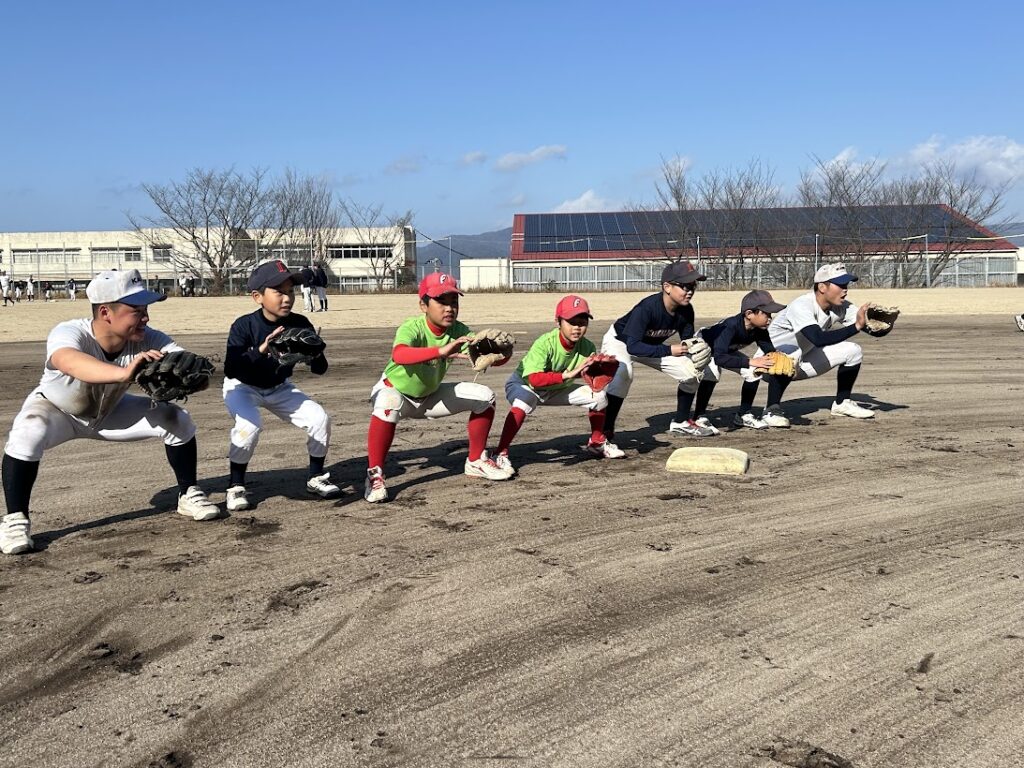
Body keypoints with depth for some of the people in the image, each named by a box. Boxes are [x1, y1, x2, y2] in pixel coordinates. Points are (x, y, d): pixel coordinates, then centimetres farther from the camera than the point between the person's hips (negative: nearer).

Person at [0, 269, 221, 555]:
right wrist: (124, 373, -81)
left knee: (178, 419, -11)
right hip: (56, 409, -3)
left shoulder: (147, 340, -29)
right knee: (27, 435, -34)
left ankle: (188, 494, 9)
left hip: (110, 411, 4)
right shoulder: (68, 333, -39)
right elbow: (70, 362, -63)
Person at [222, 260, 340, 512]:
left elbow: (320, 369, -16)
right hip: (242, 387, -4)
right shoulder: (244, 326, -26)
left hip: (280, 388, 4)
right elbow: (230, 370, -36)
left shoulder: (300, 324, -16)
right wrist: (261, 350, -50)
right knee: (250, 425, -32)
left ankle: (315, 478, 9)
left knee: (320, 418, -13)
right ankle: (236, 486, -12)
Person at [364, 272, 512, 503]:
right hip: (394, 391, -6)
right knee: (388, 405, -41)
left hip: (429, 396, 6)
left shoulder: (457, 331, -15)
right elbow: (398, 355, -53)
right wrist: (441, 351, -66)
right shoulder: (411, 328, -30)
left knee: (484, 397, -5)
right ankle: (374, 475, -27)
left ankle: (476, 461, 12)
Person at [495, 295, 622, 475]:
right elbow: (534, 379, -45)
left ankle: (597, 443, 23)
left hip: (556, 388, 6)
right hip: (523, 384, -6)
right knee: (525, 401, -41)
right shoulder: (544, 343, -34)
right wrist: (568, 374, -53)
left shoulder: (587, 347, -17)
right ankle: (501, 455, -31)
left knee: (599, 396, -2)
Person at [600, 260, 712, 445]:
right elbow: (632, 346, -41)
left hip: (650, 346, 7)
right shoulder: (647, 308, -38)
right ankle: (605, 432, -30)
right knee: (623, 373, -38)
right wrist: (669, 350, -44)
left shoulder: (686, 310, -18)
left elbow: (688, 340, -3)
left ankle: (681, 422, 21)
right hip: (619, 341, -7)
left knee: (691, 371, 0)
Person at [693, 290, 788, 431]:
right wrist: (750, 362, -58)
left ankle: (744, 415, 9)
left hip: (726, 350, 7)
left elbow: (770, 350, -15)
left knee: (755, 371, -6)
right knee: (712, 372, -36)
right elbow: (719, 358, -52)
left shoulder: (760, 329, -21)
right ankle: (698, 417, -22)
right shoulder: (731, 326, -42)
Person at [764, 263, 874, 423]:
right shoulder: (801, 306, -30)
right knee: (790, 356, -41)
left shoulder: (841, 307, -8)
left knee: (853, 351, -1)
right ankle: (772, 409, -24)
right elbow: (818, 339, -45)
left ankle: (842, 403, 14)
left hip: (803, 362, 7)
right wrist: (856, 326, -47)